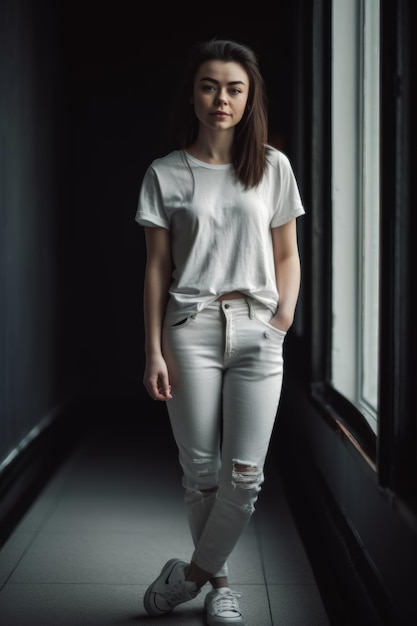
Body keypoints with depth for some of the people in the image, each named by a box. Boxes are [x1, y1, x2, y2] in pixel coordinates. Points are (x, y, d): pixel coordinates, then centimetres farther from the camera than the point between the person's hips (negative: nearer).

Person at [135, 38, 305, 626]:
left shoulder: (273, 168, 7)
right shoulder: (166, 174, 4)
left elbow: (287, 255, 12)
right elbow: (157, 267, 4)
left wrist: (284, 316, -4)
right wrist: (154, 351, -1)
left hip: (257, 333, 1)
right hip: (191, 330, -1)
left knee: (245, 475, -3)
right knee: (202, 471, 3)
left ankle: (194, 571, 19)